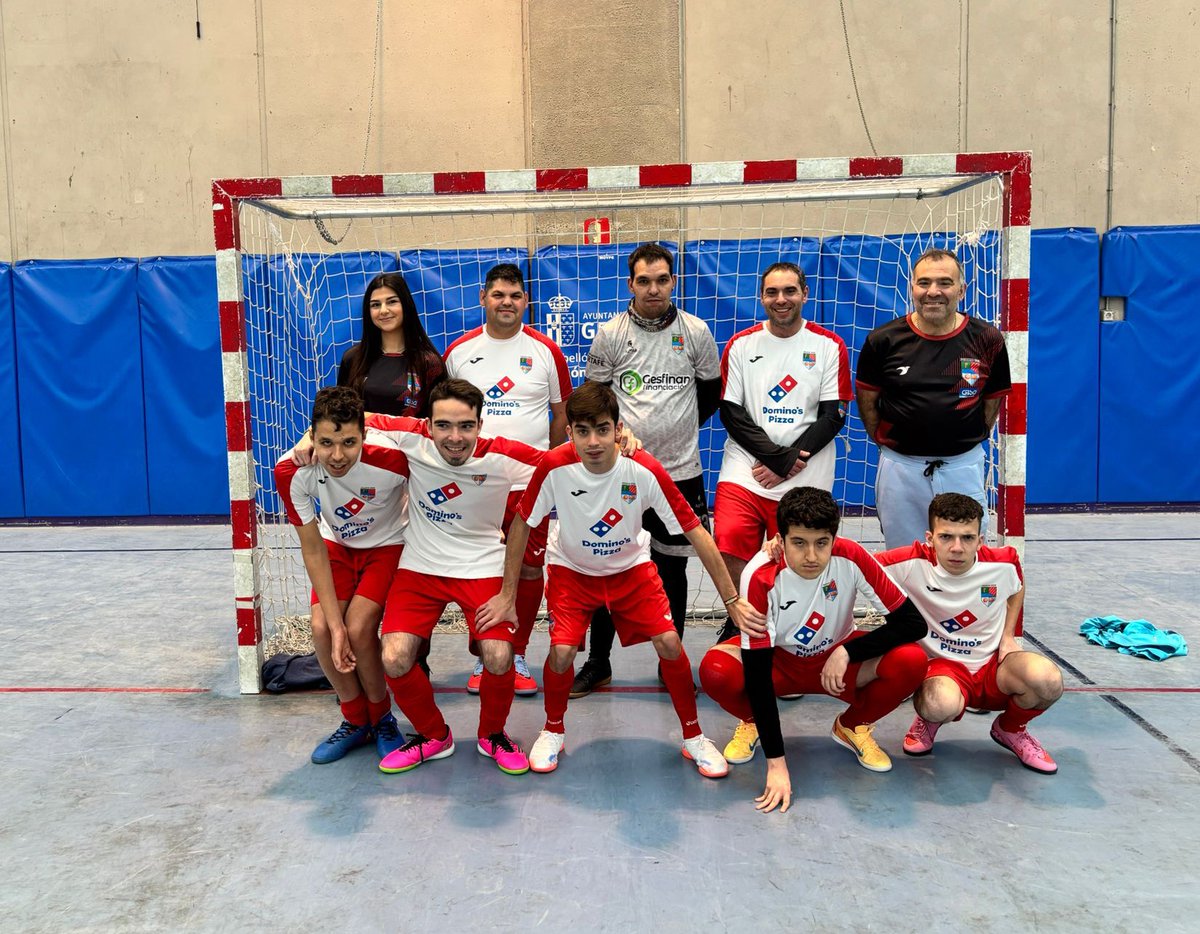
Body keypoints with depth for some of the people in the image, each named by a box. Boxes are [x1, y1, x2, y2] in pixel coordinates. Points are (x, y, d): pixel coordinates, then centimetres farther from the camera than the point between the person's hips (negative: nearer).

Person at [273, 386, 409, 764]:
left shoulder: (390, 460, -35)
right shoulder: (292, 472, -26)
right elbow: (312, 551, -17)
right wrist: (335, 624, -21)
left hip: (386, 545, -3)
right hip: (336, 545, 3)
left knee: (359, 629, -19)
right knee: (322, 627, -14)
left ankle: (382, 719, 10)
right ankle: (356, 721, 12)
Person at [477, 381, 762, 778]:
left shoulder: (645, 471, -28)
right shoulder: (554, 467, -27)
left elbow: (696, 533, -21)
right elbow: (521, 524, -11)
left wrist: (733, 600, -20)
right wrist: (507, 595, -7)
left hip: (631, 567, 0)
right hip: (572, 568, 0)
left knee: (669, 644, -13)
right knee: (562, 651, -17)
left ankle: (694, 737, 13)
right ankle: (553, 731, 14)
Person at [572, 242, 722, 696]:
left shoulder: (696, 331, 0)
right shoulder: (610, 334, -1)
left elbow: (712, 391, 13)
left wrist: (680, 429, 11)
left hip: (680, 472, 1)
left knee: (672, 570, 11)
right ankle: (598, 663, 21)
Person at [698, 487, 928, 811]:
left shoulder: (851, 558, -26)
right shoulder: (761, 576, -30)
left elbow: (913, 623, -19)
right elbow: (757, 672, -28)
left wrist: (847, 652, -27)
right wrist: (775, 763, -31)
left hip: (838, 657, 2)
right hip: (778, 660, -2)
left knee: (911, 661, -27)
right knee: (716, 671, -33)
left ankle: (853, 726, 5)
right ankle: (753, 722, 5)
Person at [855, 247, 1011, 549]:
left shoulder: (987, 340, -2)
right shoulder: (883, 340, -4)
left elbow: (993, 399, 9)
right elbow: (866, 399, 5)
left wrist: (972, 440, 5)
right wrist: (883, 441, 1)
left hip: (964, 466, 0)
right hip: (900, 465, 0)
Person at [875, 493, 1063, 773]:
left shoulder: (1004, 563, -9)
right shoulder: (913, 564, -20)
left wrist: (1008, 636, 6)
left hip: (993, 664, 4)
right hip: (940, 665, -3)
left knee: (1049, 680, -29)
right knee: (942, 705, -40)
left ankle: (1010, 729, 9)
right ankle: (929, 721, 4)